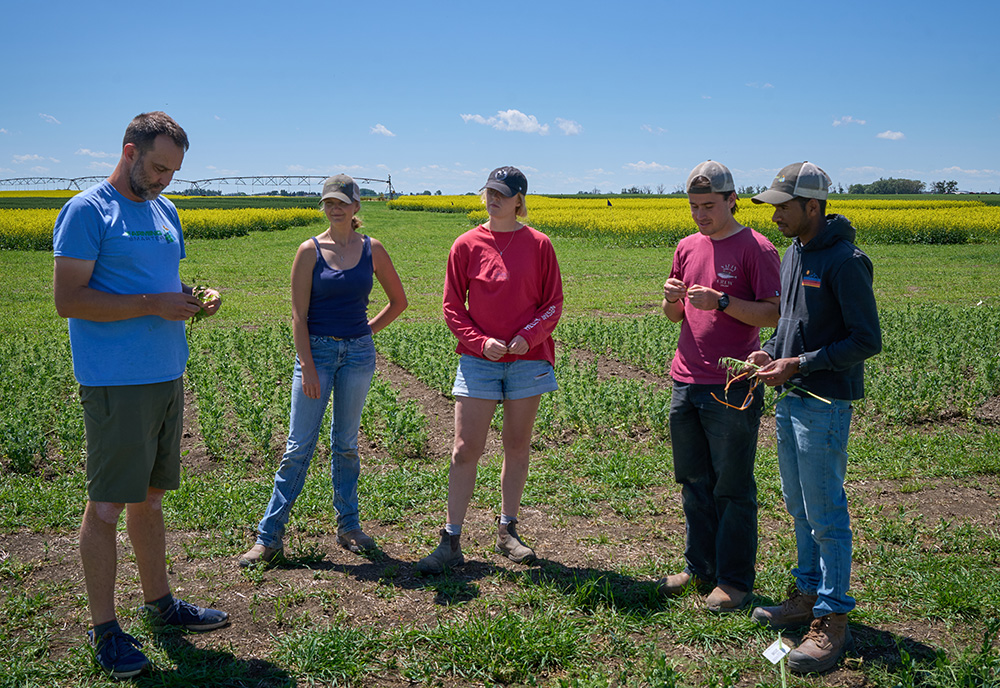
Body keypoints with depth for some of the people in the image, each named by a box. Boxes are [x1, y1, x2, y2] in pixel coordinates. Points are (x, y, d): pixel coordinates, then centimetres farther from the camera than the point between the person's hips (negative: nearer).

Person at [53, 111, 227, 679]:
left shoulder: (165, 211, 15)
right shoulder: (87, 212, -9)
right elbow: (68, 300, -15)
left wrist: (194, 298, 1)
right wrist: (154, 304, -20)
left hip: (167, 376, 8)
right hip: (116, 383, -8)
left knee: (150, 495, 18)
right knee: (107, 506, 0)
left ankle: (159, 600, 31)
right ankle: (105, 629, 12)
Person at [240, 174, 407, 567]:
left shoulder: (372, 249, 4)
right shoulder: (310, 251, -4)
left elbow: (399, 301, 15)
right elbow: (299, 314, -7)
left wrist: (369, 329, 7)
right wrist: (307, 368, -13)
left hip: (358, 353, 2)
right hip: (317, 350, -2)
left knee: (346, 443, 11)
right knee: (299, 446, -2)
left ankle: (348, 527, 22)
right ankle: (269, 537, 6)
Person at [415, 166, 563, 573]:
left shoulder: (538, 245, 1)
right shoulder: (467, 245, 1)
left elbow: (553, 303, 4)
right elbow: (453, 308, 3)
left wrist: (529, 336, -13)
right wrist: (481, 342, -12)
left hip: (528, 359, 1)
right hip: (479, 359, -1)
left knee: (518, 447, 10)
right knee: (465, 450, -3)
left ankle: (507, 532, 24)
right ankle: (451, 542, 4)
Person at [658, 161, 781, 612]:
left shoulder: (756, 249, -7)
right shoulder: (687, 247, 12)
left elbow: (773, 316, -11)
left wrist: (722, 302, -22)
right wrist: (671, 298, -5)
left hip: (732, 389, -6)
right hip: (685, 384, 6)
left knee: (732, 489, 4)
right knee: (694, 484, 15)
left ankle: (735, 581, 16)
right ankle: (699, 568, 28)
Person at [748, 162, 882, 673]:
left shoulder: (845, 261, -17)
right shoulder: (793, 251, 10)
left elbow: (867, 340, -17)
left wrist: (801, 364, -20)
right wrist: (771, 352, 2)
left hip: (824, 403, -9)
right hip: (789, 399, 9)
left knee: (826, 514, -1)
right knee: (799, 506, 17)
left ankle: (833, 621, 10)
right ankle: (808, 596, 32)